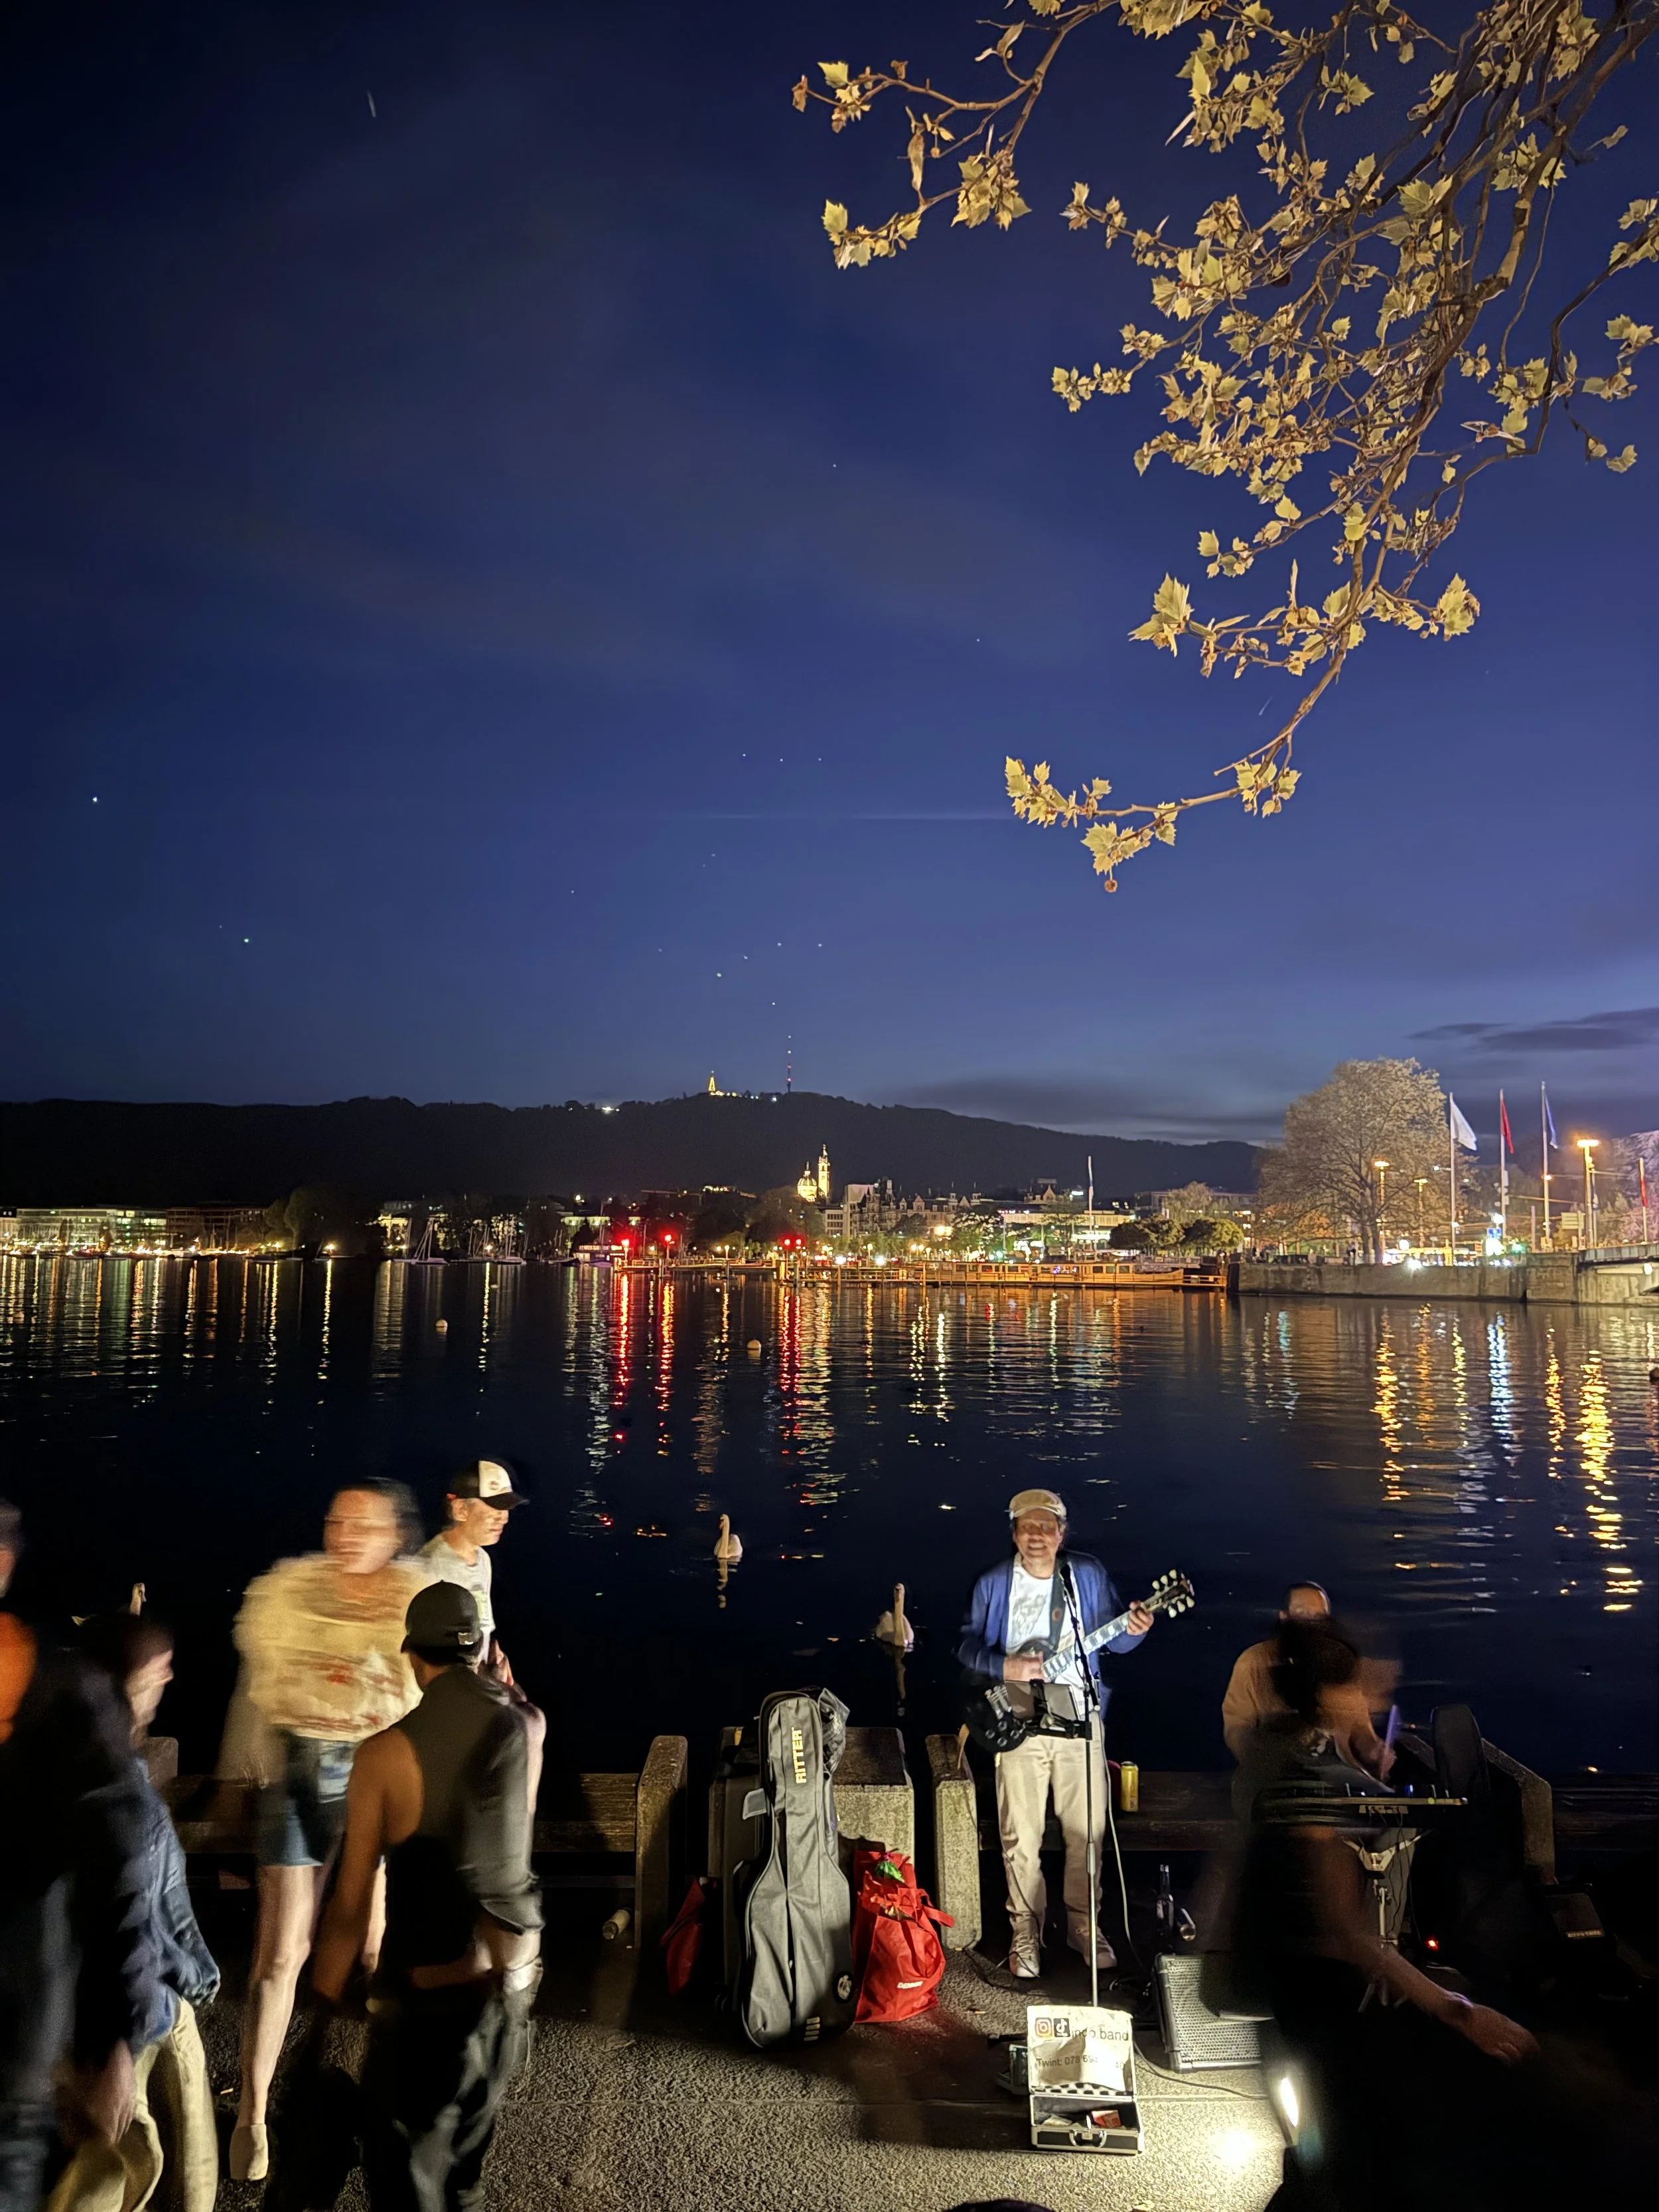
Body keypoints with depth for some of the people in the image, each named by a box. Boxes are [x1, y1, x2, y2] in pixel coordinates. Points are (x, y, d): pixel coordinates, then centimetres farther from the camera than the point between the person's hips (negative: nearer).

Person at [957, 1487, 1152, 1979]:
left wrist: (1134, 1630, -16)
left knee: (1088, 1828, 7)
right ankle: (1025, 1931, 20)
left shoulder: (1089, 1575, 3)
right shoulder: (992, 1584, -1)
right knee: (1021, 1836, 2)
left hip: (1078, 1712, 1)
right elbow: (965, 1645, 2)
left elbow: (1111, 1639, 6)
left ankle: (1081, 1923, 27)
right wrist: (1005, 1668, -15)